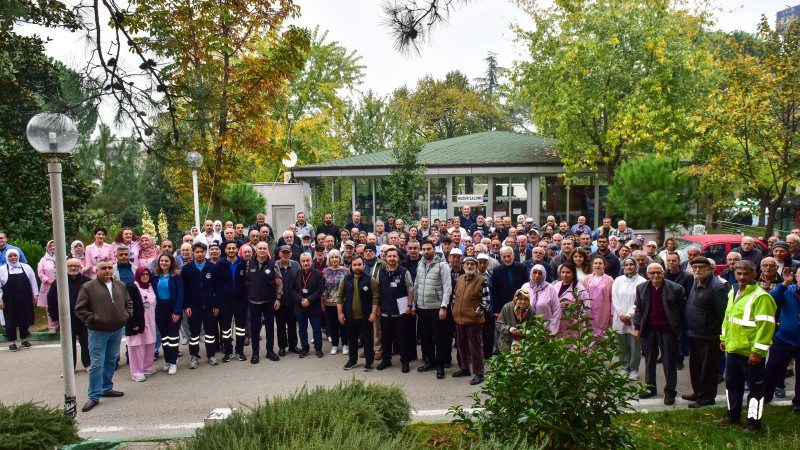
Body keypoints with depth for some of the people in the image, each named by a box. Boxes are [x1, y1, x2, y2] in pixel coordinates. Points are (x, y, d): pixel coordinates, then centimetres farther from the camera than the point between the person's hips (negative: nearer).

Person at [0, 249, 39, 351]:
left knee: (25, 319, 8)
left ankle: (24, 339, 24)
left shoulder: (26, 267, 5)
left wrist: (35, 294, 7)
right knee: (11, 320, 3)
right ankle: (11, 341, 16)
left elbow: (33, 281, 10)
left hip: (25, 300, 2)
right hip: (10, 301, -2)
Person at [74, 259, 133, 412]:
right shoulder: (88, 287, -5)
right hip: (98, 332, -5)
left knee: (112, 360, 15)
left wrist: (126, 315, 4)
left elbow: (128, 303, 19)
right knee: (97, 364, -4)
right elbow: (79, 309, -6)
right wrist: (92, 320, -13)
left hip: (117, 330, 5)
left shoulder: (120, 285, 10)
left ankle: (107, 388, 29)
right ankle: (94, 396, 4)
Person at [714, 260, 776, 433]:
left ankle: (754, 422, 17)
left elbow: (766, 325, -20)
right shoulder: (733, 293, 9)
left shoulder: (761, 297, -17)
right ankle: (733, 414, 35)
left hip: (751, 352, -8)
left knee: (755, 388, 5)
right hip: (733, 348, 8)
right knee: (732, 384, 19)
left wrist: (758, 351, -21)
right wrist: (724, 338, 18)